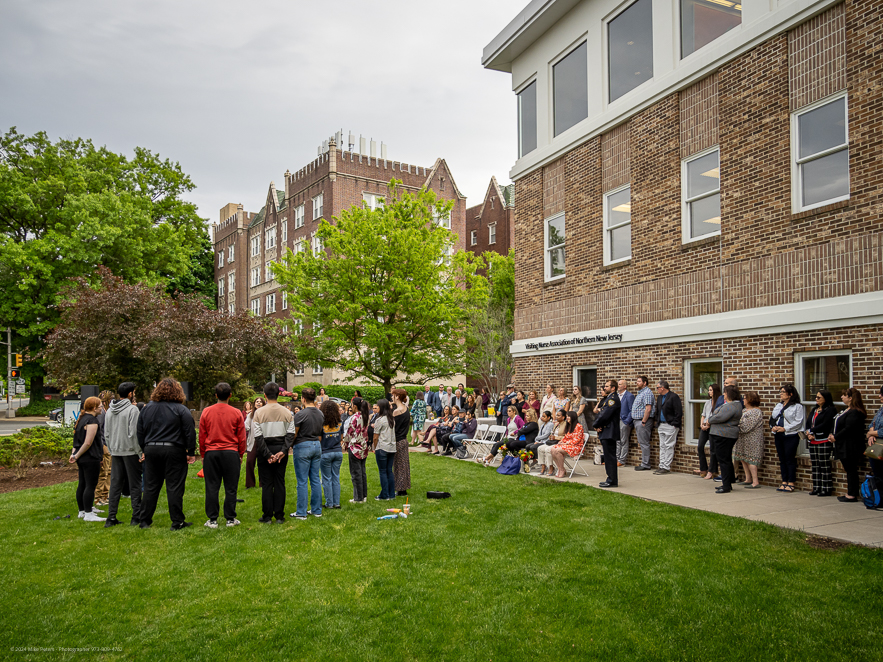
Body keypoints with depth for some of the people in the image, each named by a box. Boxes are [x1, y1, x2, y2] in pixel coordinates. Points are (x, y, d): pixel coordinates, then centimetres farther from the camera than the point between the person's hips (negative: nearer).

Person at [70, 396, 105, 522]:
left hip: (82, 458, 10)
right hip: (90, 458, -10)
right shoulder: (92, 421, -16)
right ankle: (88, 514, -4)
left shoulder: (81, 419, 15)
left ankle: (82, 511, 25)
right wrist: (76, 455, -11)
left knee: (82, 484, 16)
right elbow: (88, 443, -21)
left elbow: (77, 439, 18)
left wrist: (74, 454, 9)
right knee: (90, 486, -6)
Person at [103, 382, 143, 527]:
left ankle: (111, 518, 11)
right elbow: (134, 433, -17)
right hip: (130, 451, -6)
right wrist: (140, 453, -11)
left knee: (115, 484, 10)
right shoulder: (132, 409, -13)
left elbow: (106, 434, 13)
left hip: (115, 452, 6)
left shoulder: (110, 411, 10)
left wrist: (111, 451, 20)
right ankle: (136, 517, 4)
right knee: (135, 485, 1)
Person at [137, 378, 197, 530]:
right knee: (174, 487, -1)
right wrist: (191, 453, -3)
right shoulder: (181, 409, -6)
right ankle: (177, 522, 4)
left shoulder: (147, 408, 10)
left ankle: (145, 521, 18)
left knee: (150, 486, 12)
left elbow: (140, 432, 15)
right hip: (174, 451, -4)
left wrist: (145, 449, 22)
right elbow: (190, 432, -9)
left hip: (151, 451, 5)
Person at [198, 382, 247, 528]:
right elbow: (241, 437, 3)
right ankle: (230, 519, 10)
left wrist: (203, 454, 17)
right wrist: (241, 455, 14)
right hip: (231, 453, -1)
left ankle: (212, 520, 10)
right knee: (230, 488, 5)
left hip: (211, 453, 1)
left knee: (212, 487, 7)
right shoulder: (236, 413, -2)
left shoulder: (206, 412, 1)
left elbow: (201, 436, 7)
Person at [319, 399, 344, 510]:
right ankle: (336, 502, 14)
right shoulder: (340, 424, 0)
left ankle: (329, 503, 11)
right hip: (338, 452, 4)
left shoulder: (322, 424, -12)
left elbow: (319, 439, -7)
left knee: (327, 479, 6)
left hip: (325, 453, -3)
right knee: (336, 478, 11)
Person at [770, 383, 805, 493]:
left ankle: (791, 483, 5)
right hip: (779, 436, 7)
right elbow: (772, 418, 18)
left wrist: (784, 429, -18)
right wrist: (773, 426, -2)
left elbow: (798, 422, -12)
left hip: (791, 436, -7)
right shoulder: (778, 406, 17)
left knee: (790, 459, -3)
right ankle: (784, 482, 17)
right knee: (782, 459, 10)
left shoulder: (798, 406, -5)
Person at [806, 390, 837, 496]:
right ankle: (817, 488, 14)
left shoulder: (830, 410, -6)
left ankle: (826, 489, 1)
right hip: (813, 442, 8)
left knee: (824, 465, -4)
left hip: (824, 441, -8)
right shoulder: (814, 410, 19)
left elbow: (825, 425, -15)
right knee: (815, 465, 9)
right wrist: (808, 435, -3)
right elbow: (808, 423, 14)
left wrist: (811, 431, -8)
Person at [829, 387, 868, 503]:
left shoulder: (854, 413, -17)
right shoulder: (848, 411, 16)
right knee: (849, 470, 13)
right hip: (844, 447, 11)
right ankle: (850, 493, 19)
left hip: (850, 448, -11)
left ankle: (852, 495, 1)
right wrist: (832, 435, 7)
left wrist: (835, 437, -14)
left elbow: (848, 429, -23)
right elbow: (838, 426, 20)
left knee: (851, 470, -4)